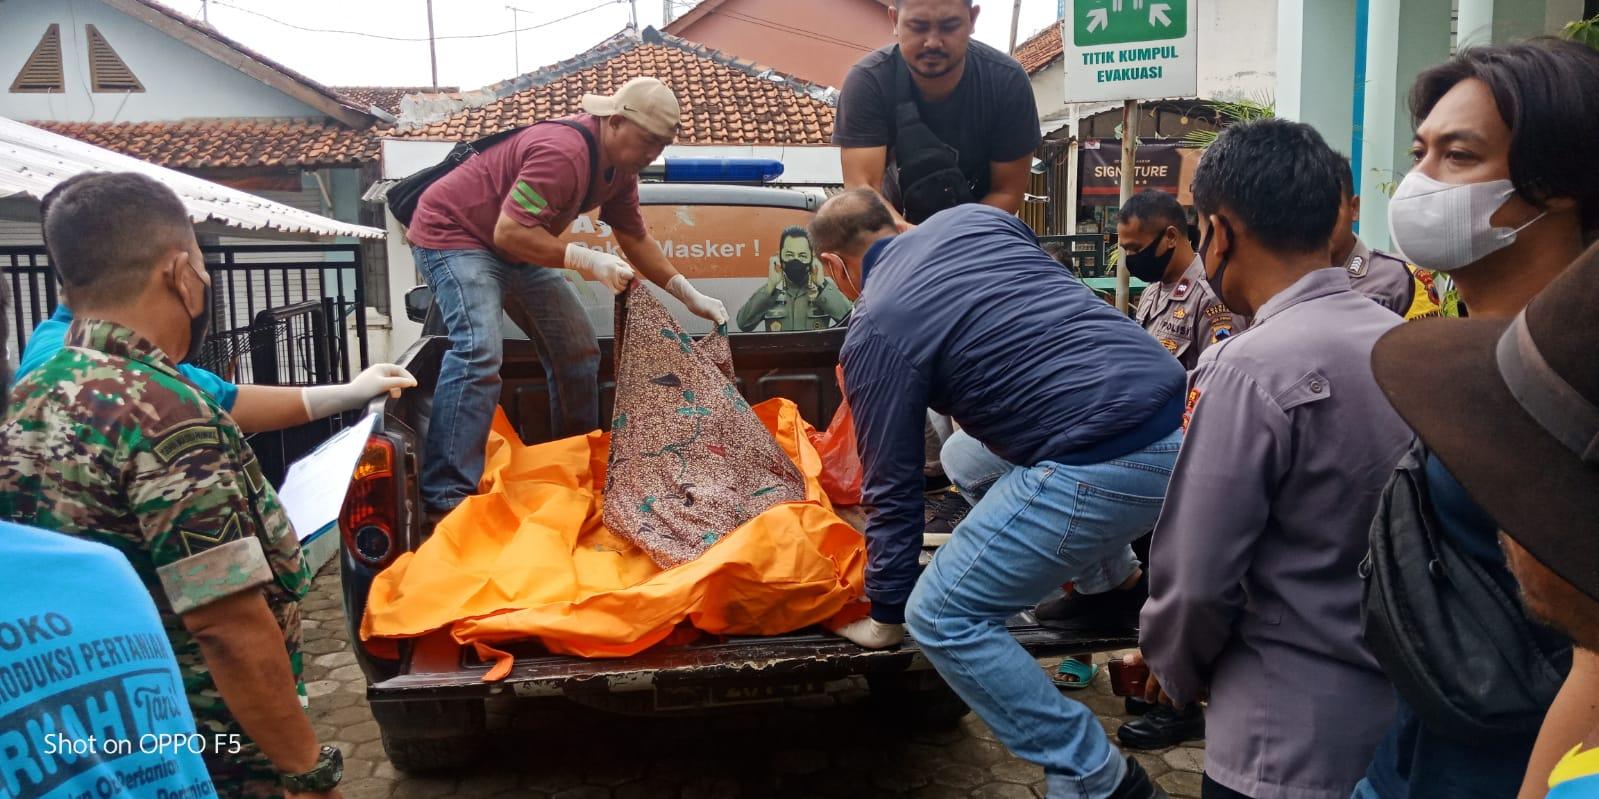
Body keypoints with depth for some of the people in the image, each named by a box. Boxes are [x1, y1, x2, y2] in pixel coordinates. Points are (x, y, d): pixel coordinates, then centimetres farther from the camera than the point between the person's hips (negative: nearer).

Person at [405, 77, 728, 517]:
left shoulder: (618, 166, 0)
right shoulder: (564, 152, -31)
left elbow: (637, 239, 9)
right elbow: (508, 233, -35)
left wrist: (690, 295, 5)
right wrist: (586, 260, -32)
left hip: (515, 243, 10)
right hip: (453, 232, -10)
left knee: (578, 347, 9)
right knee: (480, 349, -29)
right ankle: (446, 497, -30)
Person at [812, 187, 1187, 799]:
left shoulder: (871, 332, -4)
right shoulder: (973, 217, 13)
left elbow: (892, 488, 1)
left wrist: (886, 616, 13)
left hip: (1110, 464, -8)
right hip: (1179, 412, 8)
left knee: (942, 617, 2)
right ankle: (1111, 573, 48)